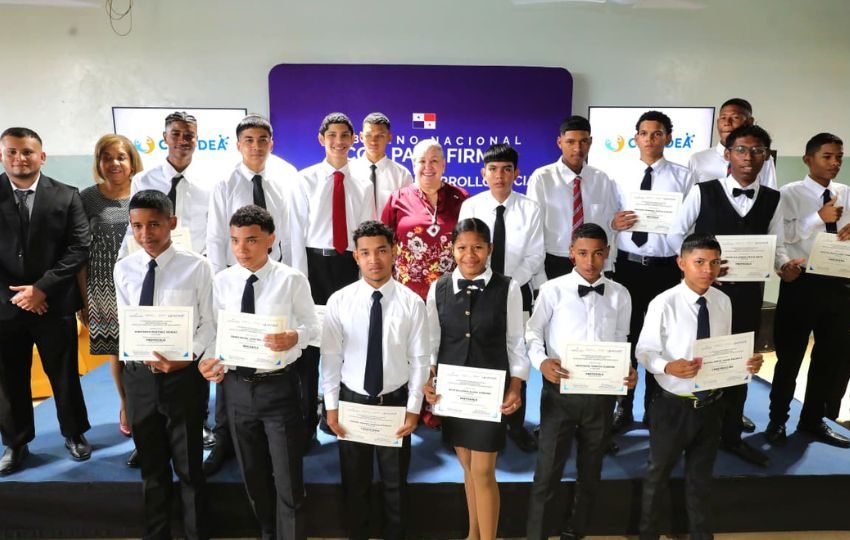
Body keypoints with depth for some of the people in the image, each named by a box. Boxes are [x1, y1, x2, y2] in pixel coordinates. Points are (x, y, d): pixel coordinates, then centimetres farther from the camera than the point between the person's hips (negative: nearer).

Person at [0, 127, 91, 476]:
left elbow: (80, 248, -7)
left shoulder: (66, 196, -1)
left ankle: (74, 434, 31)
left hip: (55, 303, -1)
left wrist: (42, 288, -14)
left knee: (64, 375, 11)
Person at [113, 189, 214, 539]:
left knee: (189, 466, 12)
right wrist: (137, 365, 3)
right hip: (138, 375, 4)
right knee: (151, 467, 20)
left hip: (183, 375, -3)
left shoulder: (196, 267, -9)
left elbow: (209, 323, -7)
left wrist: (188, 356, -20)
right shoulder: (123, 269, 1)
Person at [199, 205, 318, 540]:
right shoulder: (222, 282, -1)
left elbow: (311, 326, -7)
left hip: (279, 386, -4)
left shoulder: (291, 280, -11)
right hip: (237, 386, 4)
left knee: (287, 478, 6)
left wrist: (293, 338, -27)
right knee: (252, 474, 22)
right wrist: (210, 360, -12)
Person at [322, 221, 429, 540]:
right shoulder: (339, 301, -8)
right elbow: (331, 357, -3)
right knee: (354, 482, 18)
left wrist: (413, 408, -5)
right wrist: (331, 406, -2)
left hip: (395, 402, 0)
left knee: (395, 483, 17)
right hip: (352, 402, 1)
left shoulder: (412, 303, -10)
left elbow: (420, 360, -6)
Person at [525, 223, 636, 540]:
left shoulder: (619, 295, 5)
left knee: (591, 470, 19)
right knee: (548, 471, 2)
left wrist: (628, 369, -10)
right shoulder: (552, 290, -6)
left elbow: (621, 341, 9)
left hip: (602, 395, 4)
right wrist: (541, 362, -21)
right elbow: (533, 332, -3)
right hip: (560, 392, -3)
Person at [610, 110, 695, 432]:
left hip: (666, 268, -1)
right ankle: (624, 406, 25)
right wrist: (613, 223, -16)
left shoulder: (683, 177, 0)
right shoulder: (621, 176, 5)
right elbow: (610, 221, 4)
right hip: (627, 265, 1)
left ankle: (655, 407, 28)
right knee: (625, 335, 10)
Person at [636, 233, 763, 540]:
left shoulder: (723, 301, -3)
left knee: (701, 475, 23)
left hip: (711, 404, 4)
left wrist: (745, 363, -13)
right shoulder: (663, 304, -19)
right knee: (659, 473, 17)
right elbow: (645, 351, -16)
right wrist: (668, 366, -35)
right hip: (674, 405, -4)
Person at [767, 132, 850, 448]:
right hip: (802, 283, -5)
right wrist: (819, 217, -22)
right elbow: (782, 235, -15)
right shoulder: (790, 193, -5)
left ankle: (813, 420, 29)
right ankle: (778, 420, 22)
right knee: (790, 354, 6)